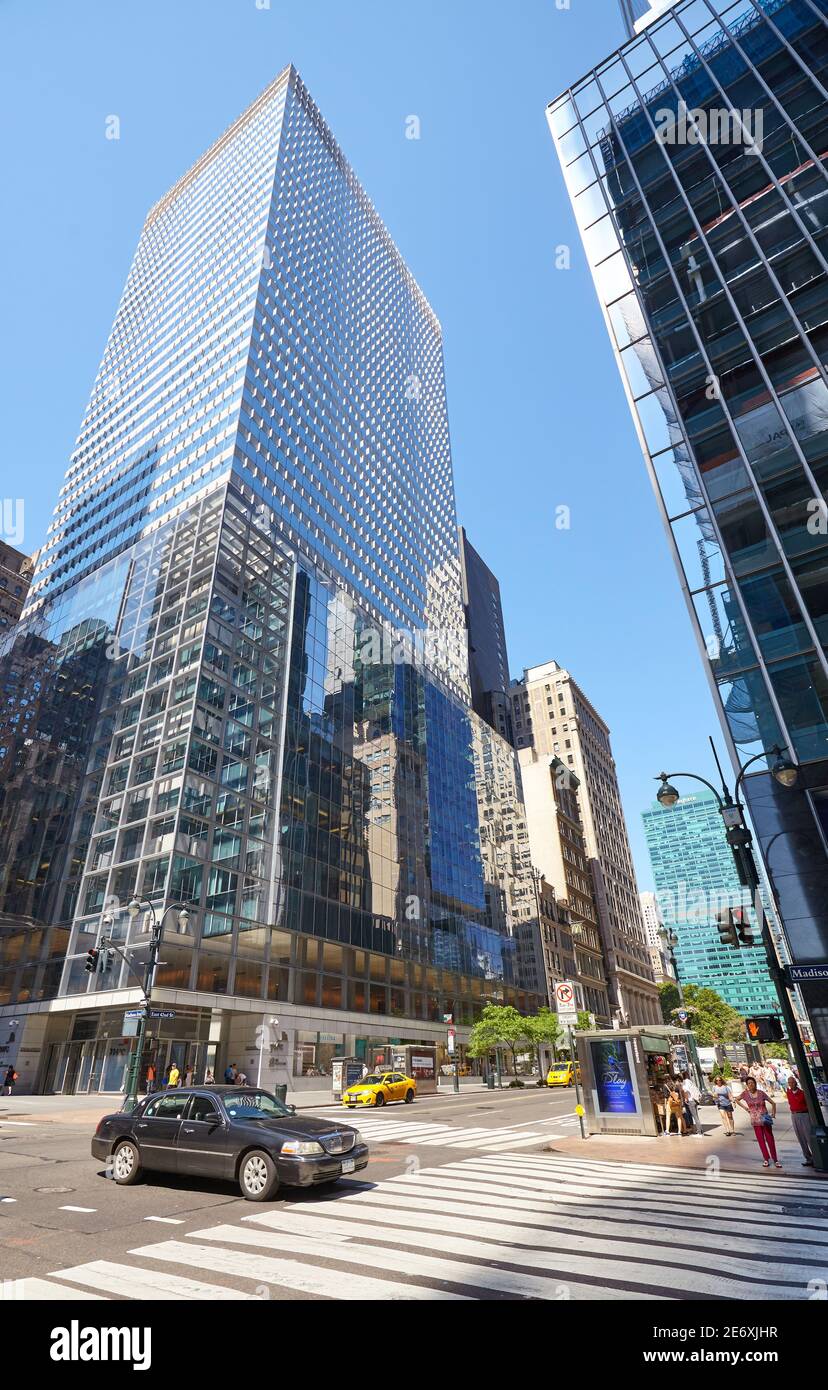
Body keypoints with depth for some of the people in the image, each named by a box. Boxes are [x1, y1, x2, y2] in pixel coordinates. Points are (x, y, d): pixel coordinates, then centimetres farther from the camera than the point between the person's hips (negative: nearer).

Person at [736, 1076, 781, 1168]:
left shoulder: (761, 1093, -8)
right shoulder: (745, 1093, -4)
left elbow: (773, 1103, 0)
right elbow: (737, 1100, 10)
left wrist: (773, 1113, -8)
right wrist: (745, 1107, 1)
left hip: (765, 1119, -1)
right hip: (755, 1121, 1)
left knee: (770, 1139, 1)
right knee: (761, 1140, 7)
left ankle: (775, 1160, 11)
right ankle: (766, 1159, 19)